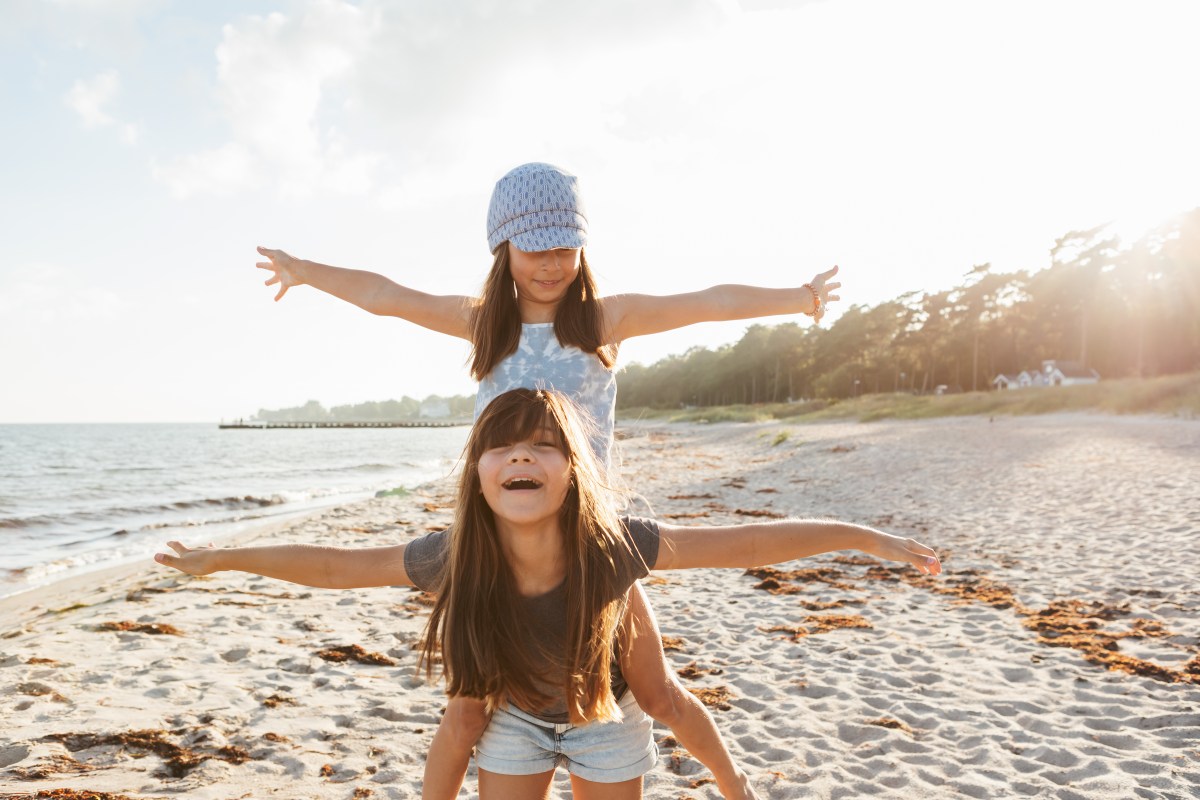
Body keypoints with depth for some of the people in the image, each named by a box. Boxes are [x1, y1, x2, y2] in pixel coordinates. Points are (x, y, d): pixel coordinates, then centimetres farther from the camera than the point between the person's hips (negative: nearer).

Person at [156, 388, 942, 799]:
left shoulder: (614, 546, -38)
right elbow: (334, 564, -20)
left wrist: (862, 536, -30)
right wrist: (222, 557, -12)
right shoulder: (454, 558, -33)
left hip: (606, 718, -1)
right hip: (515, 719, 1)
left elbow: (745, 541, -33)